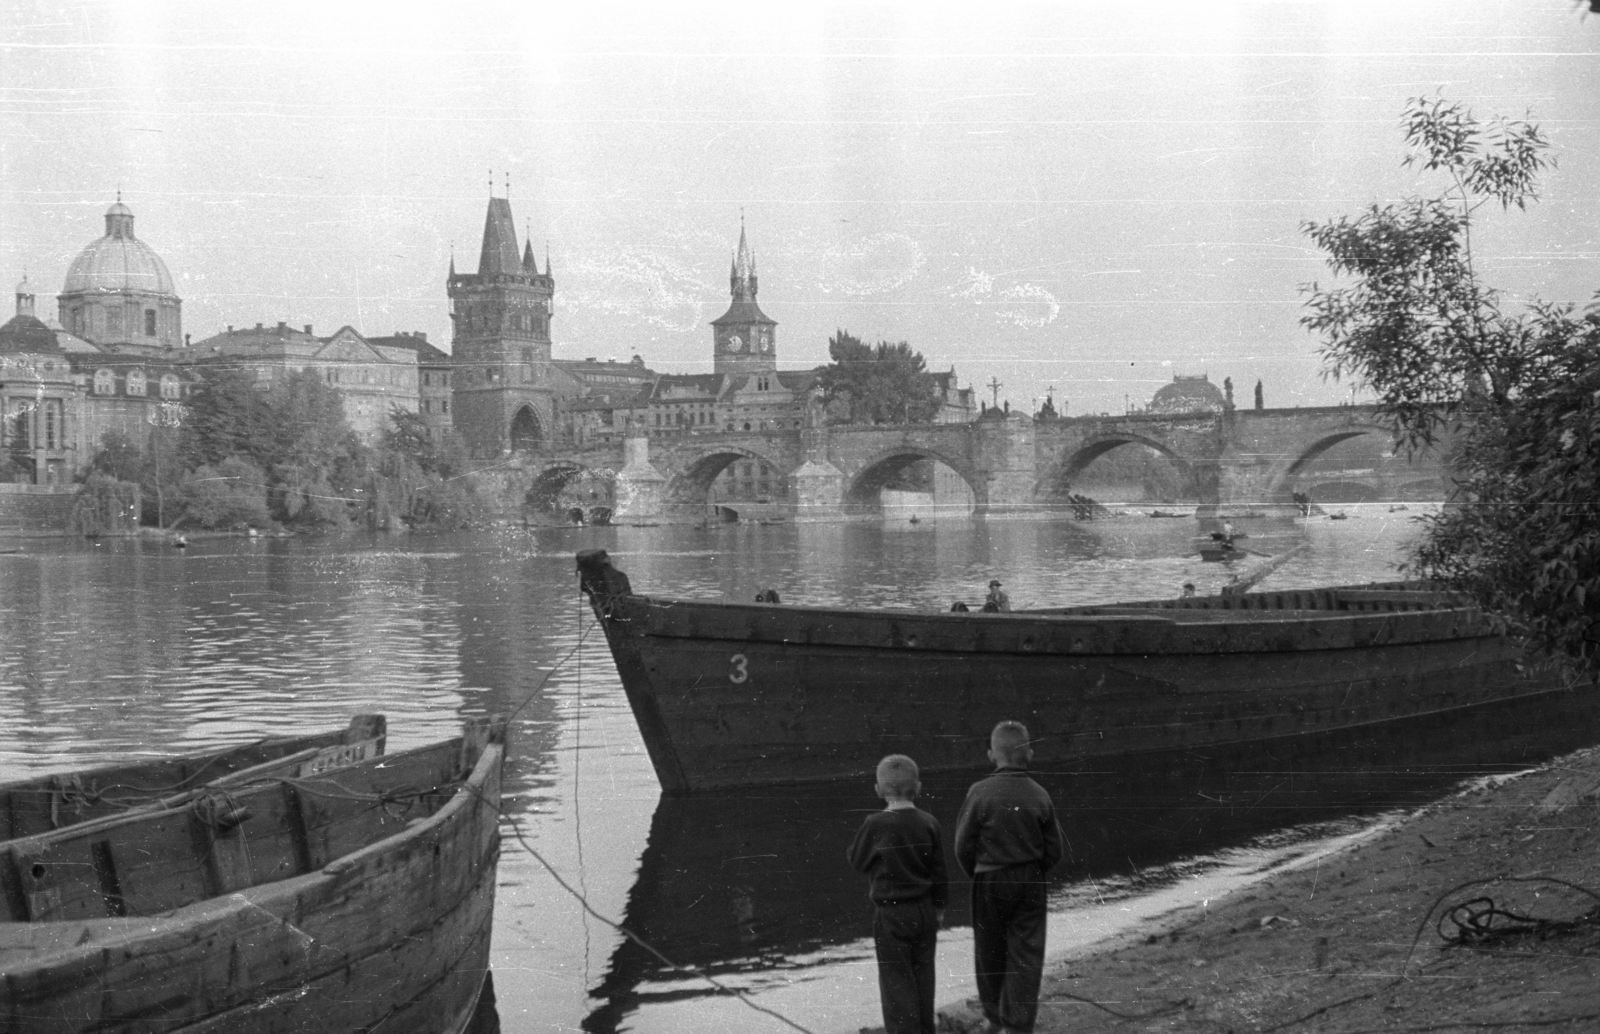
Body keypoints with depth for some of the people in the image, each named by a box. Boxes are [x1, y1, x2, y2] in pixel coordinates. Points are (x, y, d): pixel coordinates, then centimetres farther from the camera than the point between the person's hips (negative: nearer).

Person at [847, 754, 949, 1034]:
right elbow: (939, 871, 4)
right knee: (922, 974, 15)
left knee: (896, 979, 3)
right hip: (924, 911, 4)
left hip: (890, 913, -4)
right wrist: (939, 908, 15)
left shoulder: (876, 824, -16)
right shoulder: (929, 823, -4)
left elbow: (857, 860, -2)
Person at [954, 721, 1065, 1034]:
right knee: (1026, 955, 6)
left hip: (989, 883, -1)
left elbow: (964, 846, -9)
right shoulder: (1039, 796, -7)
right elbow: (1055, 848, -1)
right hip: (1030, 884, 1)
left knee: (990, 953, 15)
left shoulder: (980, 793, -14)